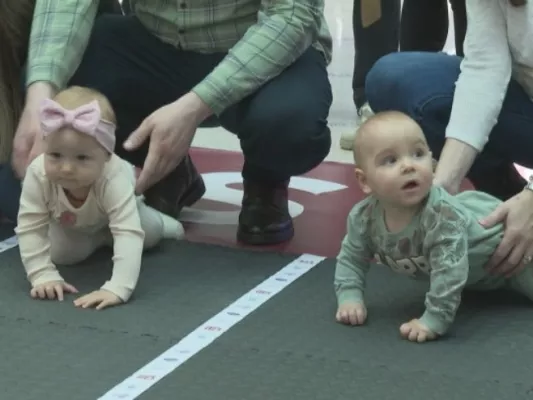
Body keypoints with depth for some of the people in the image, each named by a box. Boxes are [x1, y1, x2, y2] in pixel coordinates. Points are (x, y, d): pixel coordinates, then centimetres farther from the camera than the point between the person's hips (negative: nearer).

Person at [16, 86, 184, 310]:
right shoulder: (38, 175, -46)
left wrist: (118, 288, -67)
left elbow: (128, 234, -57)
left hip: (111, 208, -1)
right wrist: (43, 276, -46)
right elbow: (30, 230, -38)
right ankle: (100, 238, 19)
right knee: (63, 255, -11)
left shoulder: (114, 180, -51)